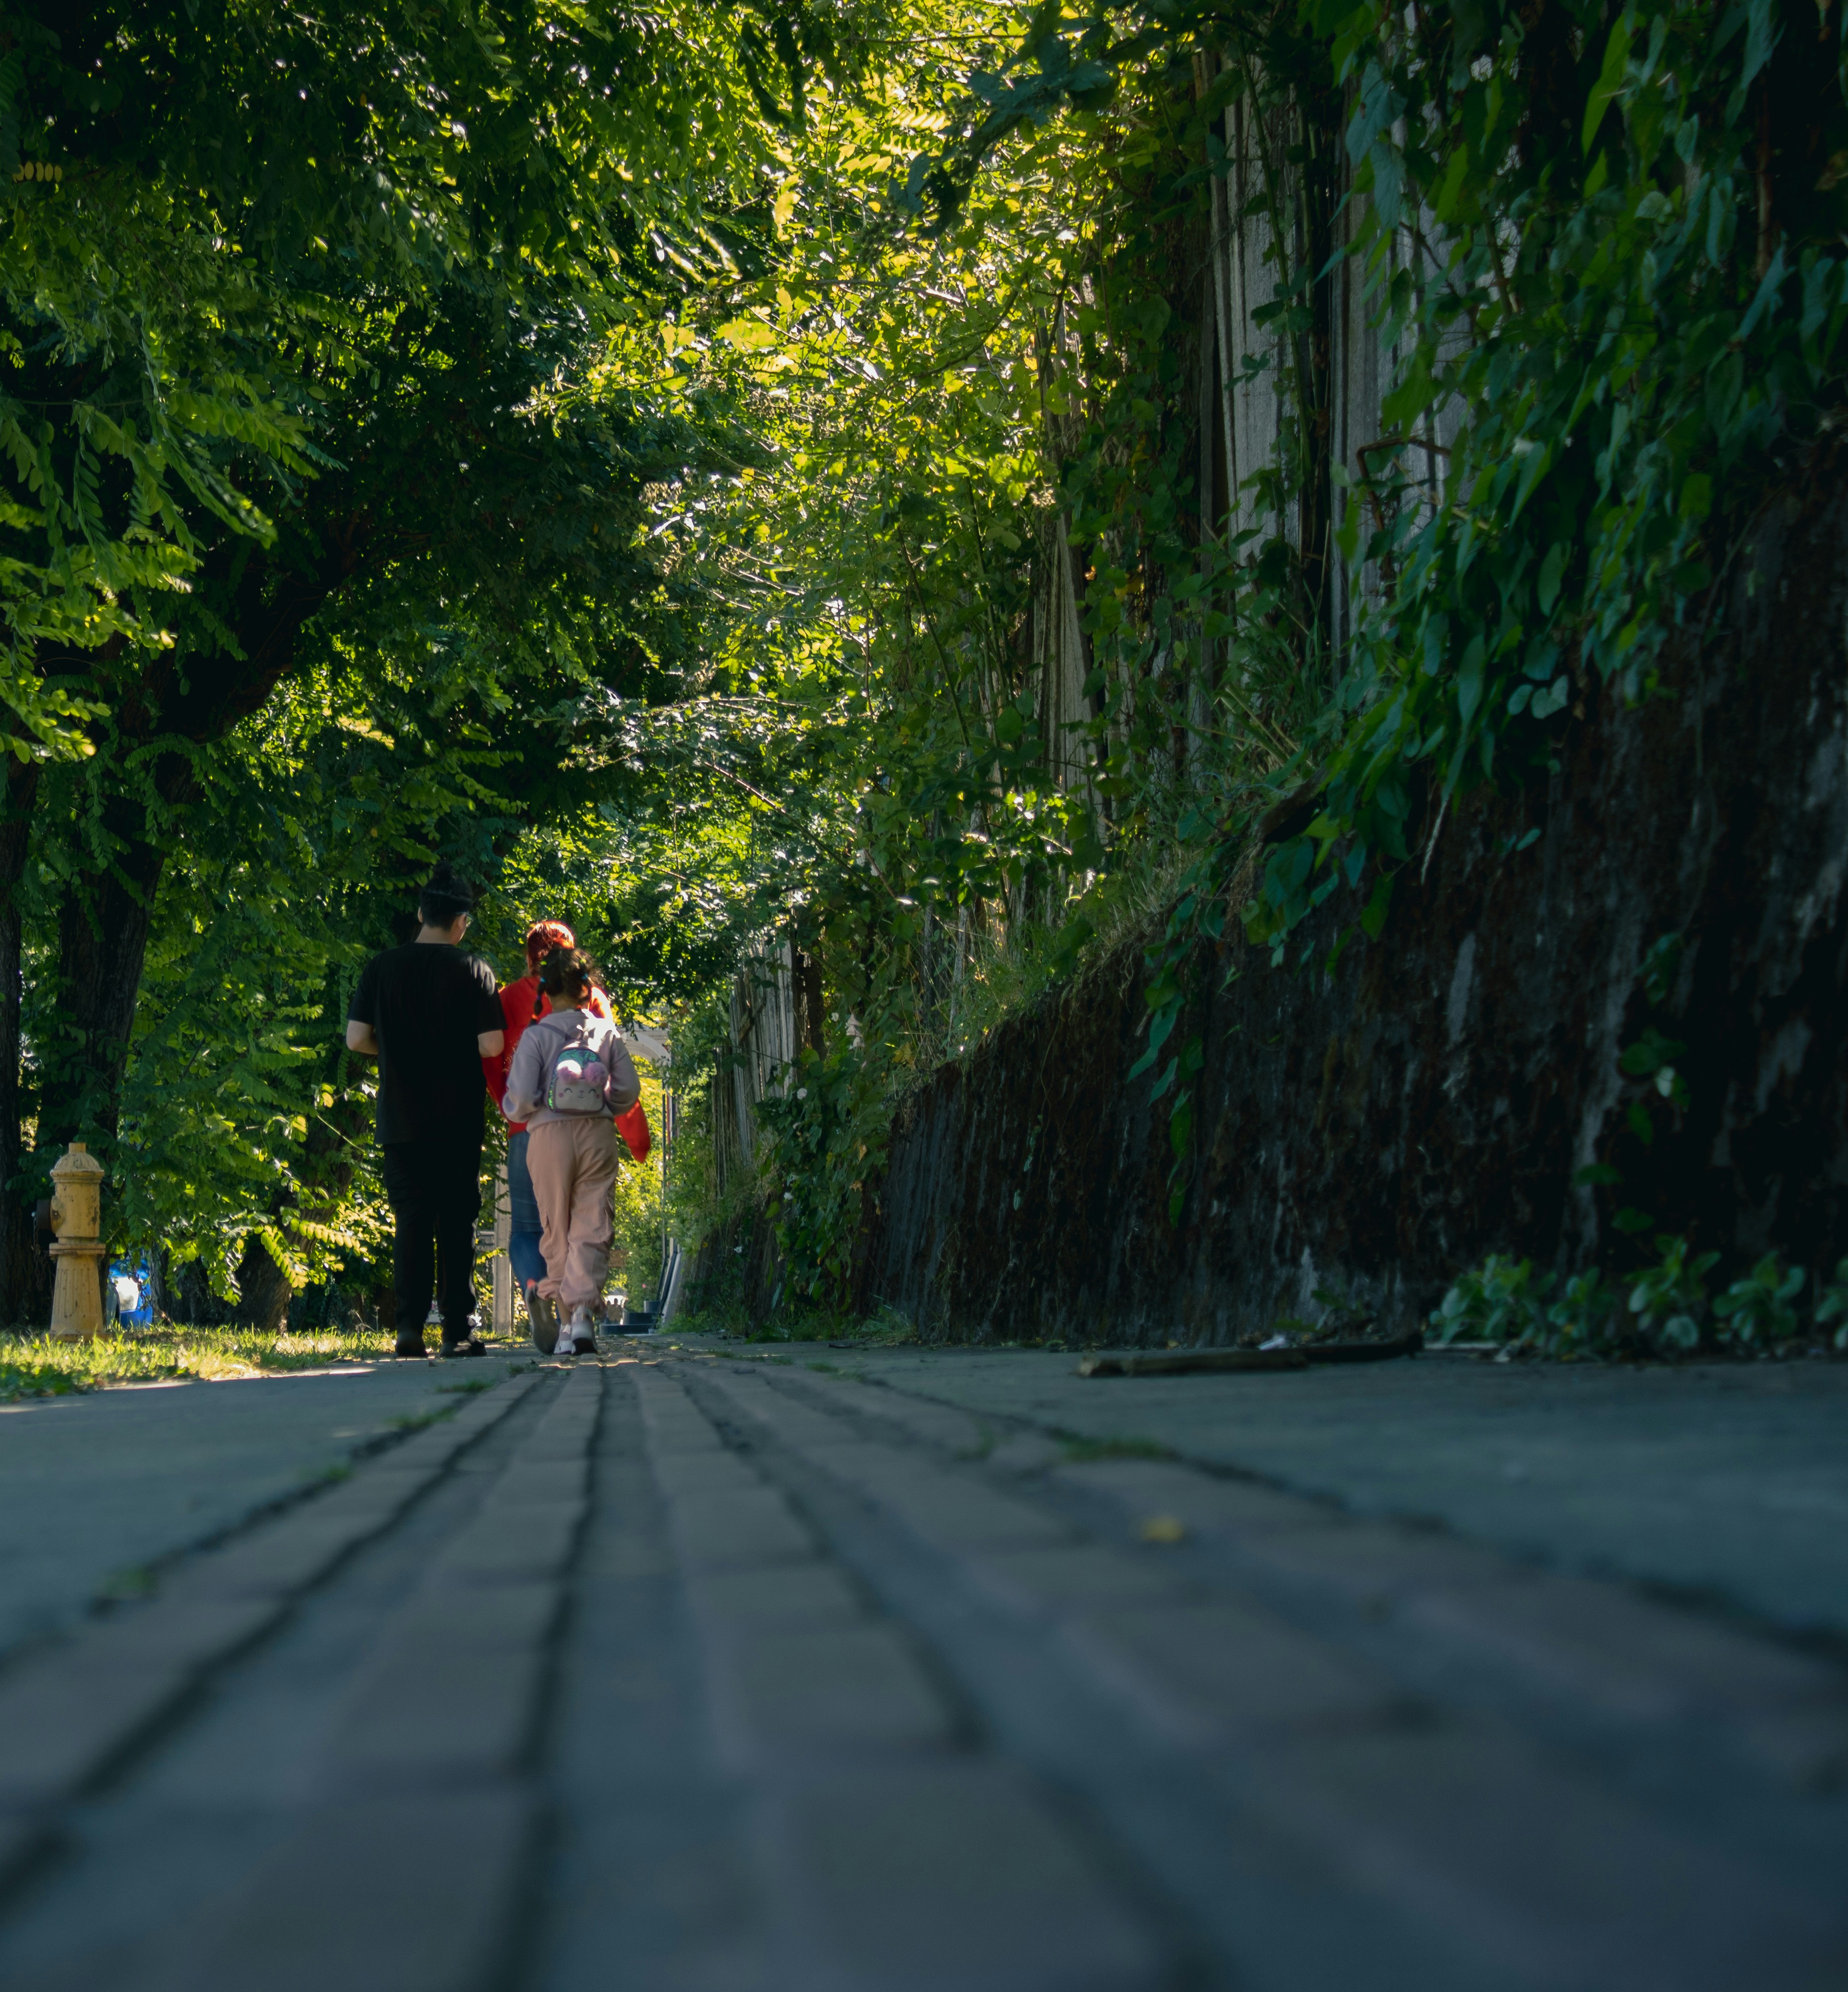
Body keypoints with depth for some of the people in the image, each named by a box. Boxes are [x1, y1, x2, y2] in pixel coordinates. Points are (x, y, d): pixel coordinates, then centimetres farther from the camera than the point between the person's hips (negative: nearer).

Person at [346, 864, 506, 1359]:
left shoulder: (381, 967, 2)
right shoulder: (473, 969, -5)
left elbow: (356, 1038, 0)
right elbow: (491, 1046, -9)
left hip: (400, 1119, 2)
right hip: (458, 1121, -2)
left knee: (410, 1223, 5)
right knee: (456, 1225, 4)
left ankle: (410, 1326, -4)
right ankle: (458, 1331, 3)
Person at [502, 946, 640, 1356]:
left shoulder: (536, 1036, -4)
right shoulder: (607, 1032, 3)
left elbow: (520, 1099, -9)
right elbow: (629, 1091, 3)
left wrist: (513, 1112, 13)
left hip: (550, 1137, -1)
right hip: (598, 1136, 1)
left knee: (557, 1233, 9)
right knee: (592, 1229, -1)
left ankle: (566, 1317, 9)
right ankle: (582, 1310, -19)